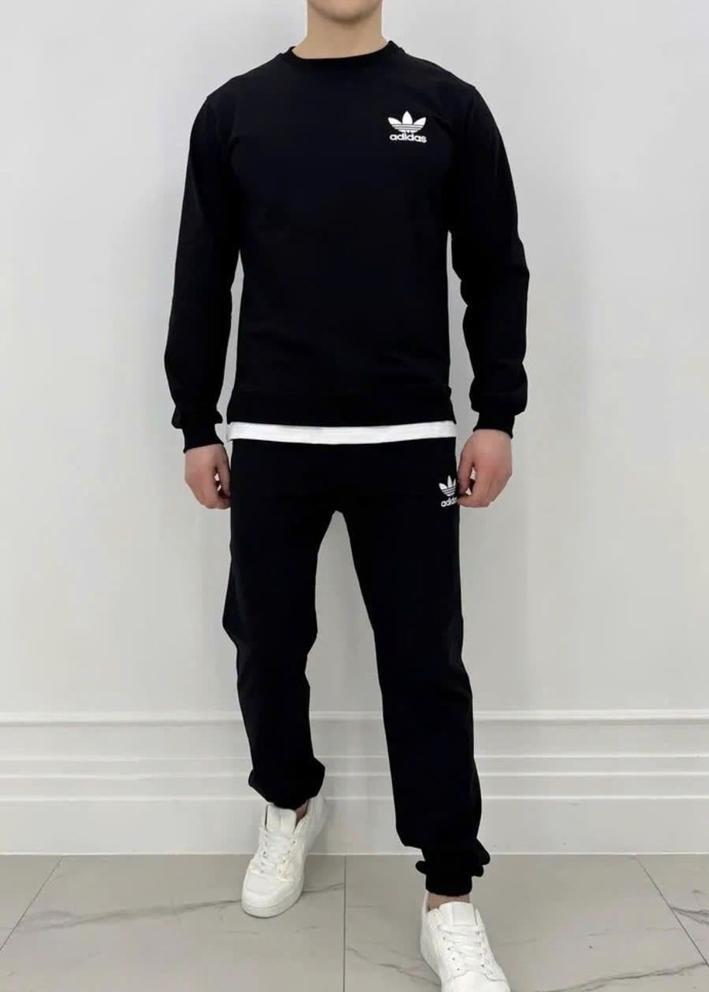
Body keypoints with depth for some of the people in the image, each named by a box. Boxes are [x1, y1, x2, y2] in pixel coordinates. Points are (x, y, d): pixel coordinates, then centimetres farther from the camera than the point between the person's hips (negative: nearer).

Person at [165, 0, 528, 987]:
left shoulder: (449, 107, 5)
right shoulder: (234, 111, 8)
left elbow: (496, 274, 5)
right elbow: (201, 283, 8)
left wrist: (498, 416, -2)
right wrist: (196, 425, 5)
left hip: (410, 443, -1)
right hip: (270, 443, 2)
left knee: (424, 666, 2)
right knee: (268, 646, 13)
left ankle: (450, 901, 17)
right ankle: (291, 805, 42)